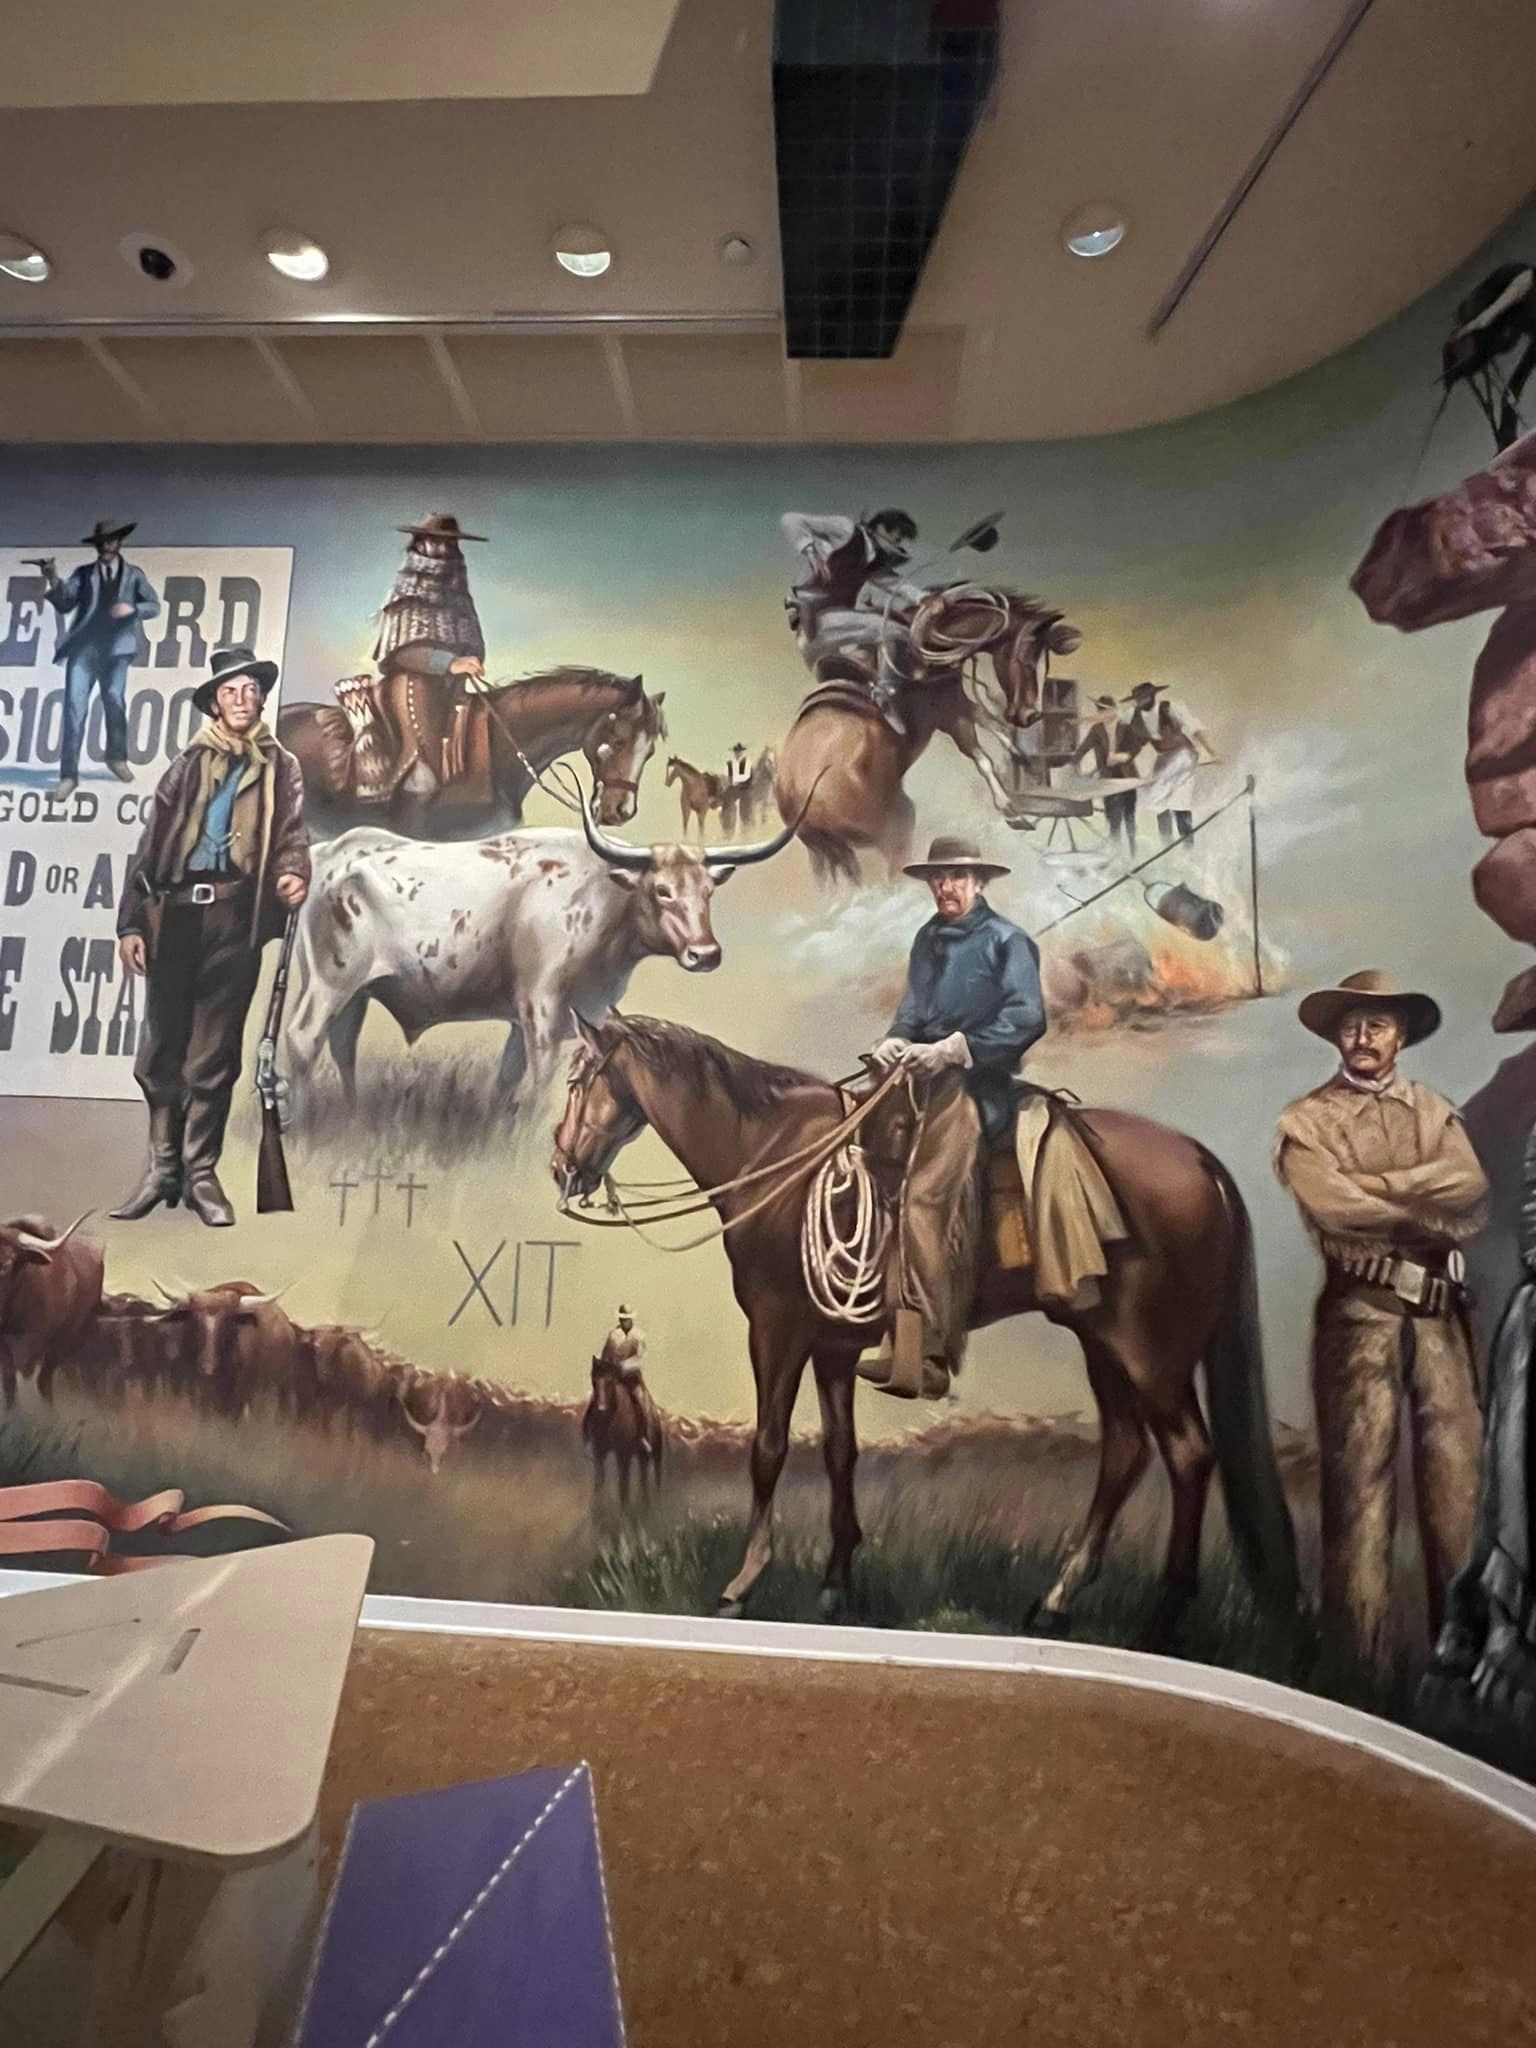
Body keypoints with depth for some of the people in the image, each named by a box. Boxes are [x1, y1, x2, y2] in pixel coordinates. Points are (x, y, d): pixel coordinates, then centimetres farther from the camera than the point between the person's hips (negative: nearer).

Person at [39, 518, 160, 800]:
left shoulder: (134, 574, 11)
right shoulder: (83, 573, 12)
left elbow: (154, 605, 4)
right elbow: (65, 605, 2)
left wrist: (132, 609, -15)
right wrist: (52, 581, -14)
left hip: (115, 649, 0)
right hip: (83, 648, 0)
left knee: (114, 701, 1)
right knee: (74, 707, -7)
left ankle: (117, 757, 28)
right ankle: (69, 774, -6)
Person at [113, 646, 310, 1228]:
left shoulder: (280, 767, 14)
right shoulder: (188, 766, 16)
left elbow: (292, 836, 5)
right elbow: (150, 847, 12)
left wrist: (294, 876, -20)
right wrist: (131, 921, 3)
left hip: (236, 916, -2)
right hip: (176, 911, 2)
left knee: (213, 1052, 0)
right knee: (160, 1045, 4)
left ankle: (200, 1173, 7)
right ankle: (163, 1167, 14)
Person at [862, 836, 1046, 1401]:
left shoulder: (1006, 941, -3)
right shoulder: (928, 938, 17)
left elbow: (1027, 1018, -12)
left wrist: (953, 1048, -19)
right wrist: (893, 1041, -7)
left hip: (970, 1084, -7)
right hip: (926, 1083, 7)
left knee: (922, 1201, -15)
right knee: (954, 1219, 13)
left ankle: (916, 1361, -10)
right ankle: (946, 1350, 23)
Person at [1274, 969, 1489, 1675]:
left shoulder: (1435, 1111, 13)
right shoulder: (1306, 1121, 2)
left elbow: (1470, 1188, -6)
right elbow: (1332, 1205, -14)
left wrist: (1370, 1185, -13)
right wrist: (1429, 1214, -6)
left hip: (1441, 1312, 4)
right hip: (1359, 1313, -3)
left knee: (1457, 1478, 8)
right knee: (1361, 1480, 1)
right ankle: (1359, 1662, 11)